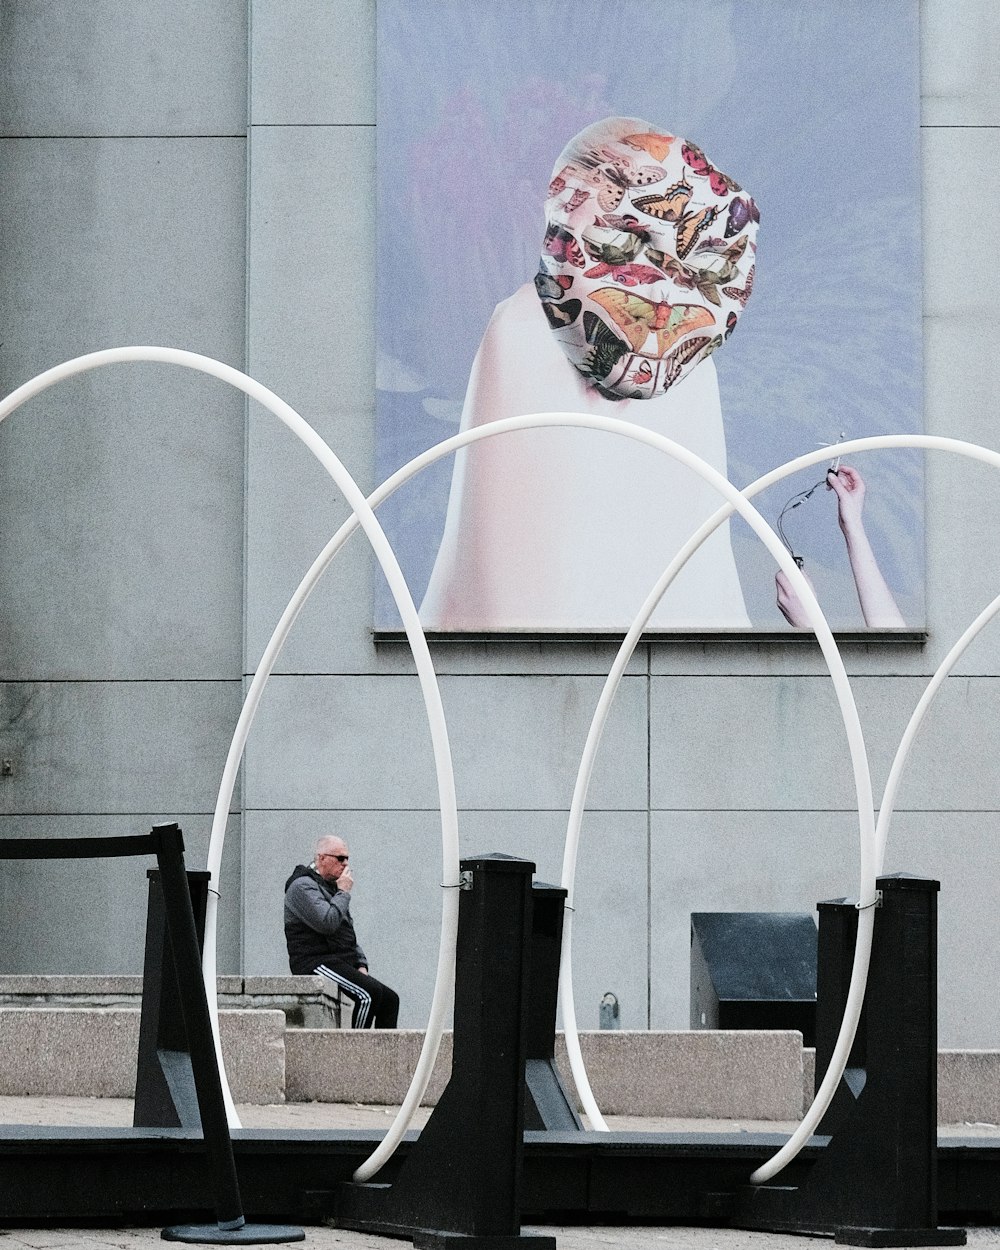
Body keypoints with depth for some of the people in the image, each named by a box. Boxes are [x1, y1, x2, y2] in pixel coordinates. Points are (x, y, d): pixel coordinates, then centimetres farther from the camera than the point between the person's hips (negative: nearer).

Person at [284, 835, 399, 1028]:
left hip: (343, 962, 10)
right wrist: (344, 893, -8)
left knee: (390, 999, -3)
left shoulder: (331, 886, 24)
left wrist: (360, 965, 12)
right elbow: (327, 923, -22)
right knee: (370, 993, -28)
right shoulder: (303, 886, -7)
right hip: (317, 961, -10)